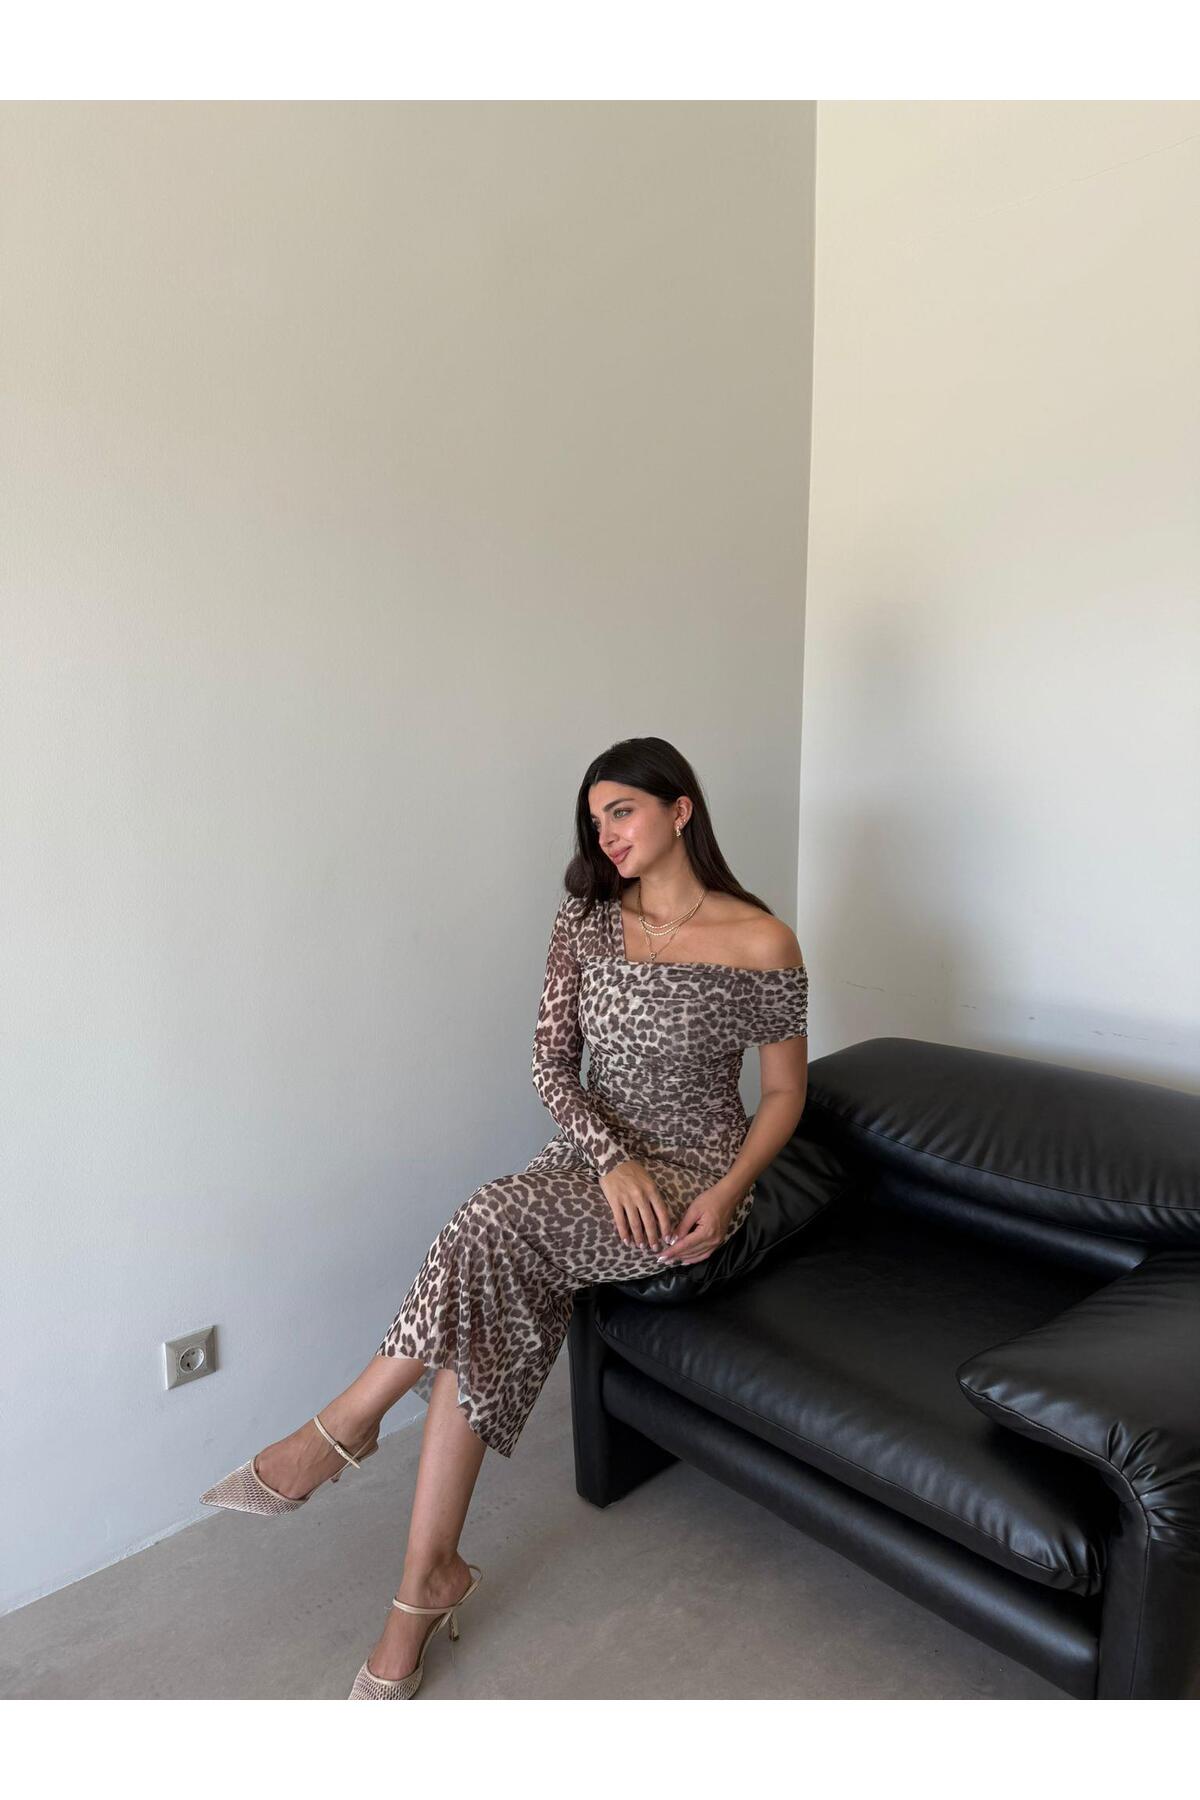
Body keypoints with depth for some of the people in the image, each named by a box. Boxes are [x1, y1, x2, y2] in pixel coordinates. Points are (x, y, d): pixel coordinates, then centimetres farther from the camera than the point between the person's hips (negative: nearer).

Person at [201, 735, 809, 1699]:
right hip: (595, 1159, 4)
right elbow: (552, 1061, 1)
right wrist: (612, 1157, -16)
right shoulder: (587, 918, 2)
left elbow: (785, 1090, -1)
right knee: (490, 1308, -25)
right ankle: (429, 1580, -12)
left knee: (492, 1229, -30)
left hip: (696, 1175, -4)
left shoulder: (761, 942, -10)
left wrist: (727, 1194, -16)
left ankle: (343, 1428, -13)